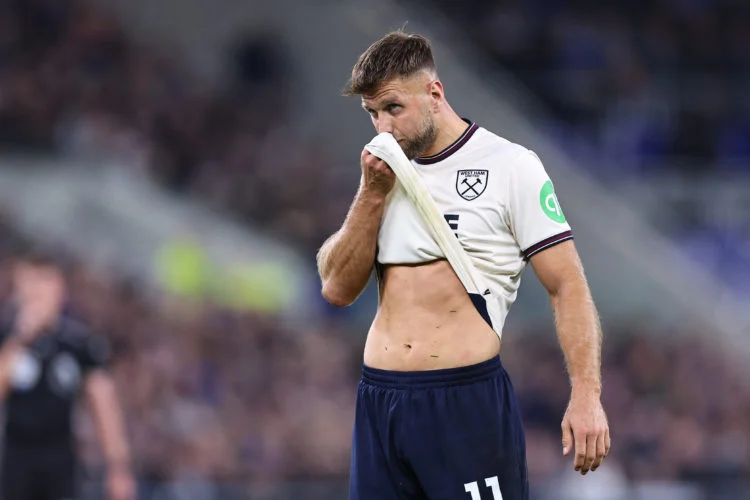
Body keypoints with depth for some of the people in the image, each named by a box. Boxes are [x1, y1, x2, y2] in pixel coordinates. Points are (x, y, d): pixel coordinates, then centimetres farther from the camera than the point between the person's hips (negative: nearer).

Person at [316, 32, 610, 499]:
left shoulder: (509, 166, -3)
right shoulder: (387, 171, 14)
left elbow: (568, 287, -6)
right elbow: (338, 289, 8)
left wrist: (586, 396, -17)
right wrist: (372, 193, -3)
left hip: (467, 402, -5)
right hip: (378, 402, 5)